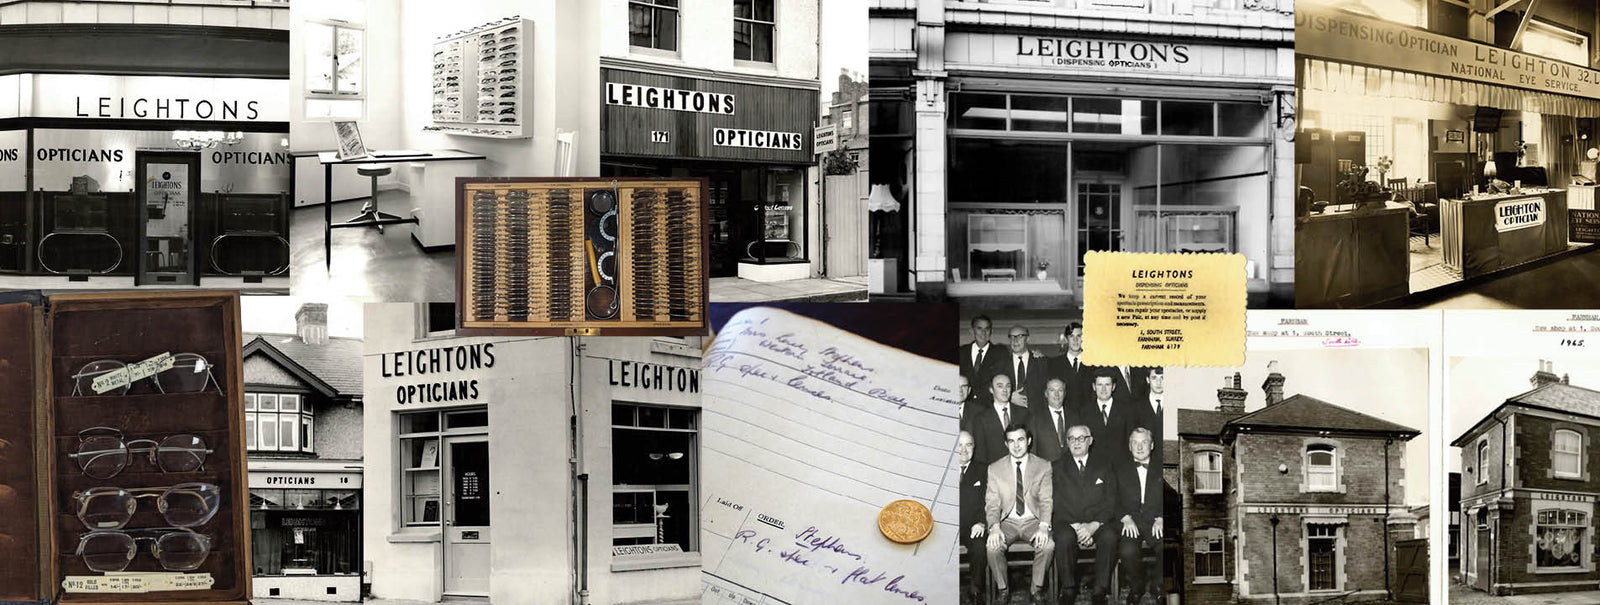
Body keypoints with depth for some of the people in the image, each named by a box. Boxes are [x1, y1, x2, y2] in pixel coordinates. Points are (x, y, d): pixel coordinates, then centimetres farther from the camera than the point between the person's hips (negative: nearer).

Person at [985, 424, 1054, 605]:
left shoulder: (1044, 466, 3)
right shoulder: (995, 469, 4)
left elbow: (1046, 501, -3)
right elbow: (992, 503, 0)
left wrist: (1043, 526, -21)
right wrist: (995, 527, -21)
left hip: (1033, 521, 0)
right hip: (1007, 522, 0)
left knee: (1047, 544, -31)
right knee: (993, 546, -30)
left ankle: (1036, 588, -10)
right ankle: (1003, 589, -8)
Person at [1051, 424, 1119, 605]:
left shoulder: (1104, 466, 12)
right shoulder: (1057, 468, 10)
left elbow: (1110, 502, 2)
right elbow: (1057, 504, 0)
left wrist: (1093, 525, -15)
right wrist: (1075, 527, -16)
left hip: (1098, 522, 0)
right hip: (1067, 522, 0)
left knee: (1109, 536, -33)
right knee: (1064, 537, -34)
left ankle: (1099, 590, -23)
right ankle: (1068, 590, -20)